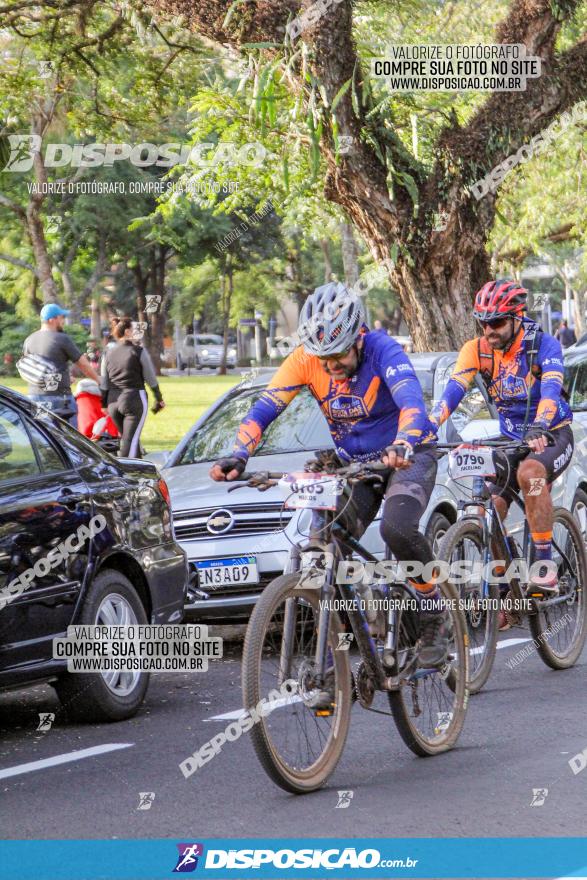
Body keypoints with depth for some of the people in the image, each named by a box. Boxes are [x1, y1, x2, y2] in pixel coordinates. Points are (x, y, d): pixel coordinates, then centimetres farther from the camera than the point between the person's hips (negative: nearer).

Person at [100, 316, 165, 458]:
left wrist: (105, 403, 15)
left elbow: (104, 382, 8)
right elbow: (150, 378, -4)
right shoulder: (138, 351, -7)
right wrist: (159, 399, 7)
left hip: (114, 402, 5)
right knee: (131, 440, -6)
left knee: (126, 437, 18)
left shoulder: (108, 353, 7)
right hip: (134, 399, -5)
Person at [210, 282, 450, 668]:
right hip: (355, 463, 5)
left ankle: (435, 613, -7)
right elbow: (264, 409, -19)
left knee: (397, 528, -32)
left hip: (408, 456, -4)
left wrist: (401, 447, -60)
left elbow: (412, 403, -40)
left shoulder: (382, 350, -25)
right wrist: (238, 456, -36)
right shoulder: (306, 360, -14)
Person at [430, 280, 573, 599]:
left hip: (552, 436, -5)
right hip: (511, 439, 5)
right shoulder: (476, 350, -8)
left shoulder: (544, 345, -18)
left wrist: (538, 428, -53)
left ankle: (545, 565, -31)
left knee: (529, 473, -36)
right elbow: (452, 392, -20)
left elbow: (550, 390, -33)